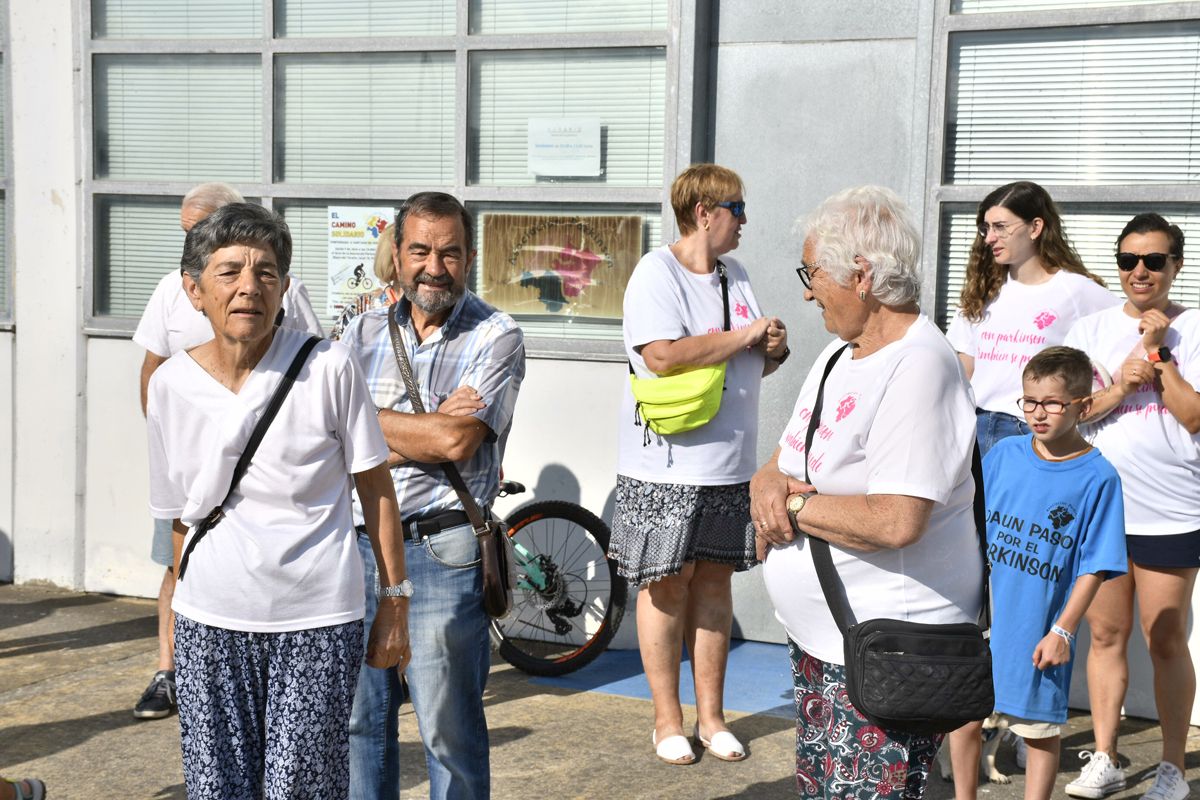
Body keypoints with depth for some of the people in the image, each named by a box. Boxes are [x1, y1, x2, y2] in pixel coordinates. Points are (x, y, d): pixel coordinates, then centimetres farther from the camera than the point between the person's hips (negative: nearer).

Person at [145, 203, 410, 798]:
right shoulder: (170, 385, 2)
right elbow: (180, 517, 11)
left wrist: (394, 602, 1)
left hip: (316, 623, -2)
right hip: (209, 624, 3)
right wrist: (189, 605, 12)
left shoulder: (329, 368, -7)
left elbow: (375, 488, 0)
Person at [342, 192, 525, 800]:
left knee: (448, 730, 4)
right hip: (359, 545, 5)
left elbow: (457, 440, -17)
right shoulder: (364, 331, 9)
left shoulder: (496, 337, -5)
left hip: (441, 552, -4)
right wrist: (430, 427, -13)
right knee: (358, 717, 15)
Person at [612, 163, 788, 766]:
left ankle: (710, 716, 20)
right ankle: (668, 720, 13)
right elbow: (662, 356, -24)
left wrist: (773, 350, 0)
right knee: (668, 582, 1)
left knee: (714, 580, 11)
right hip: (667, 463, -7)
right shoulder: (657, 272, -9)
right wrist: (742, 336, -14)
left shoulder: (735, 276, 16)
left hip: (730, 464, 7)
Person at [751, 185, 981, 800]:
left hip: (882, 660, -10)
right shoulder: (842, 350, 11)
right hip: (820, 635, 10)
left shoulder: (917, 368, -21)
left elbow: (897, 521, -30)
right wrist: (767, 483, -8)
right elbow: (789, 454, 16)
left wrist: (793, 505, -16)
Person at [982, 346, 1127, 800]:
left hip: (1039, 629, -3)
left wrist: (1063, 630, -13)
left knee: (1040, 726, 10)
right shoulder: (1003, 454, 1)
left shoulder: (1098, 478, -10)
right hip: (981, 620, 4)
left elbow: (1094, 567, -9)